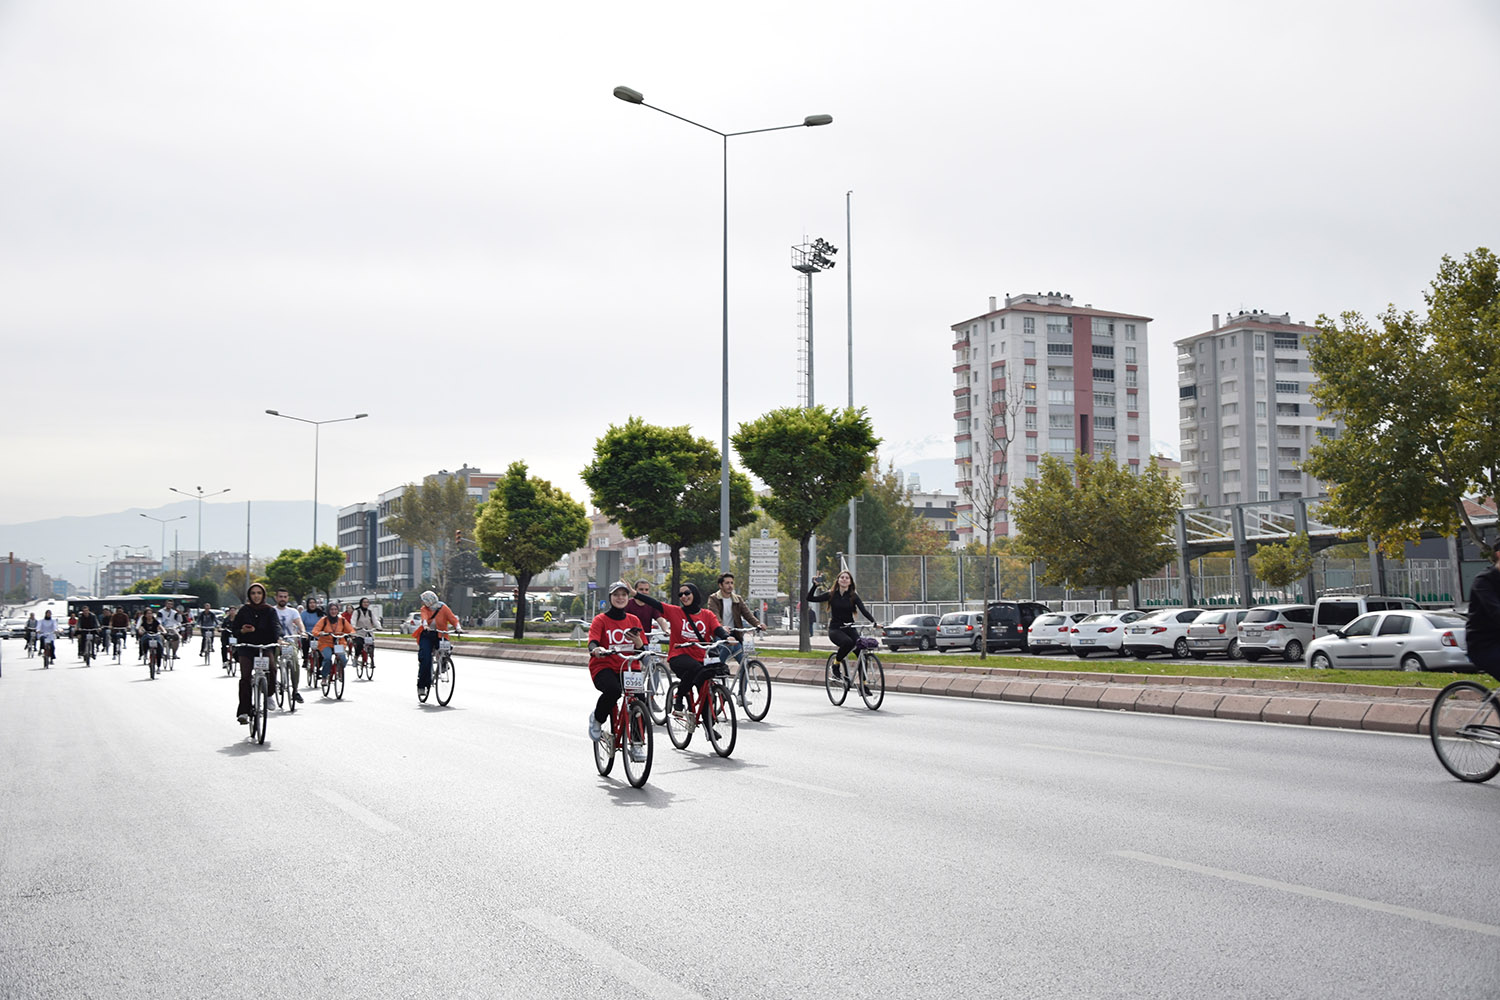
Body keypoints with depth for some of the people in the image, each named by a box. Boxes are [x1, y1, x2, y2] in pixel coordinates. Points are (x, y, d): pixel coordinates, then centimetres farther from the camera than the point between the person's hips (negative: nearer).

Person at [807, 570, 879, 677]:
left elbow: (863, 610, -11)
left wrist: (873, 622, -27)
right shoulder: (832, 595, 3)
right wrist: (815, 585, -12)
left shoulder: (853, 596, 3)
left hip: (849, 628, 2)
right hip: (835, 629, -2)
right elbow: (810, 598, 1)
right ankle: (836, 664, -10)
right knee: (848, 642, -35)